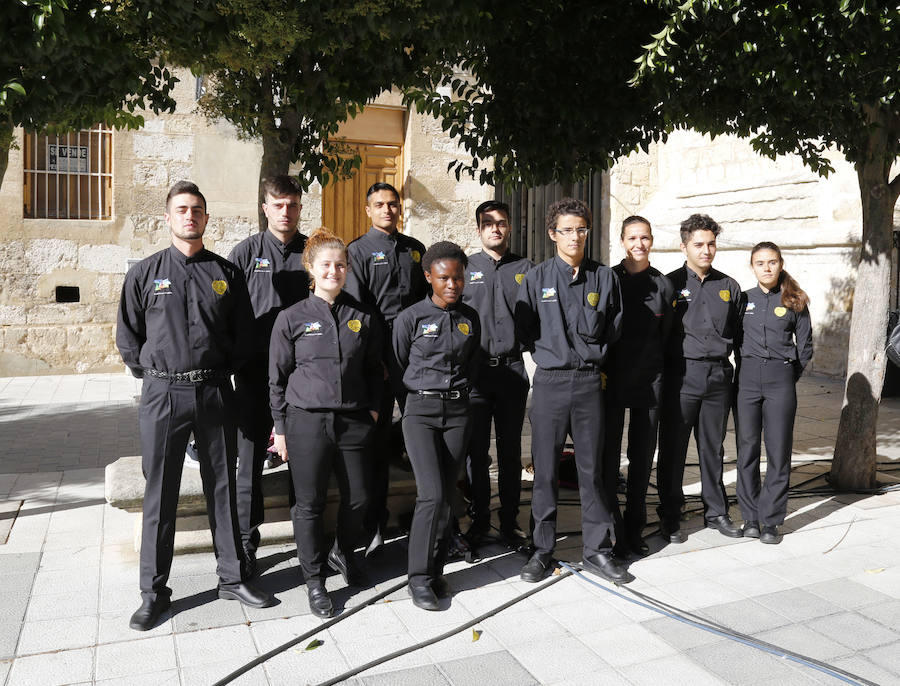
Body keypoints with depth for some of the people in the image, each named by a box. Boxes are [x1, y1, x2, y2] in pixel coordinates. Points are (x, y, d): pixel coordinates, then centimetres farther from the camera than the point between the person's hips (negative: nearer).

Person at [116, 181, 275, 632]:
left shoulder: (226, 273, 7)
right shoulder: (144, 273, 4)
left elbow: (243, 333, 11)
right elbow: (128, 337, 8)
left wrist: (223, 372, 5)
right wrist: (154, 376, 4)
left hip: (215, 392, 1)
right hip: (162, 395, -1)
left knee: (223, 488, 10)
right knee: (160, 494, 5)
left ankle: (231, 578, 23)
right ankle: (154, 591, 18)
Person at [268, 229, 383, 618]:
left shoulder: (363, 317, 6)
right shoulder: (292, 318, -2)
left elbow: (374, 370, 15)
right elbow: (277, 378, 2)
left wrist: (372, 409, 6)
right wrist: (280, 429, 1)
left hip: (353, 421, 3)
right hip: (306, 421, -2)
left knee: (358, 498, 8)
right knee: (309, 504, 5)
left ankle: (343, 553, 37)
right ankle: (314, 580, 23)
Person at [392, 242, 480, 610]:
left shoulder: (470, 319, 8)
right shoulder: (411, 318, -4)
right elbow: (396, 366, 4)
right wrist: (415, 402, 8)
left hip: (457, 411, 4)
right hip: (420, 410, -3)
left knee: (446, 494, 5)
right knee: (432, 494, -12)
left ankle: (435, 571, 19)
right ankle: (419, 577, 1)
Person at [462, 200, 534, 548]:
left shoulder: (525, 268, 8)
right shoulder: (465, 267, 7)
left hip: (512, 368, 1)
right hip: (473, 368, 0)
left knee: (511, 450, 7)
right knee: (475, 449, 5)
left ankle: (510, 520, 18)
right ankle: (479, 518, 18)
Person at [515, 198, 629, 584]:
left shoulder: (605, 277, 7)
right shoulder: (536, 278, 3)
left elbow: (613, 329, 11)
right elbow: (525, 331, 5)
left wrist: (590, 355, 4)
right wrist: (552, 355, 3)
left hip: (589, 381, 1)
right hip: (549, 382, -1)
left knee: (592, 468, 6)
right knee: (545, 469, 4)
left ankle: (597, 550, 18)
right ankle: (542, 551, 16)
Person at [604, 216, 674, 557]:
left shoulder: (663, 285, 7)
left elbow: (666, 335, 11)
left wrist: (653, 368, 6)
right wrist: (602, 371, -4)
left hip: (649, 381, 2)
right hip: (612, 380, -2)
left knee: (642, 457, 8)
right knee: (607, 456, -3)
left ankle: (634, 529, 20)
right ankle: (612, 531, 7)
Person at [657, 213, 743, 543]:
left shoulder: (729, 286, 11)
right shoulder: (670, 284, -1)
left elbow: (737, 329, 22)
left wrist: (725, 349, 11)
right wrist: (665, 365, -6)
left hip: (719, 374, 4)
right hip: (682, 375, -3)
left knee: (713, 447, 12)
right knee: (673, 449, 2)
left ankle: (716, 512, 25)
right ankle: (670, 518, 13)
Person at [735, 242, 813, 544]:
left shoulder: (794, 302, 5)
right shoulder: (743, 300, 7)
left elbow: (805, 346, 10)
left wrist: (789, 376, 6)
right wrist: (746, 368, 8)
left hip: (781, 379, -1)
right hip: (746, 378, 1)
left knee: (778, 451, 0)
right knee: (747, 449, 3)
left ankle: (770, 519, 9)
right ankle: (750, 517, 13)